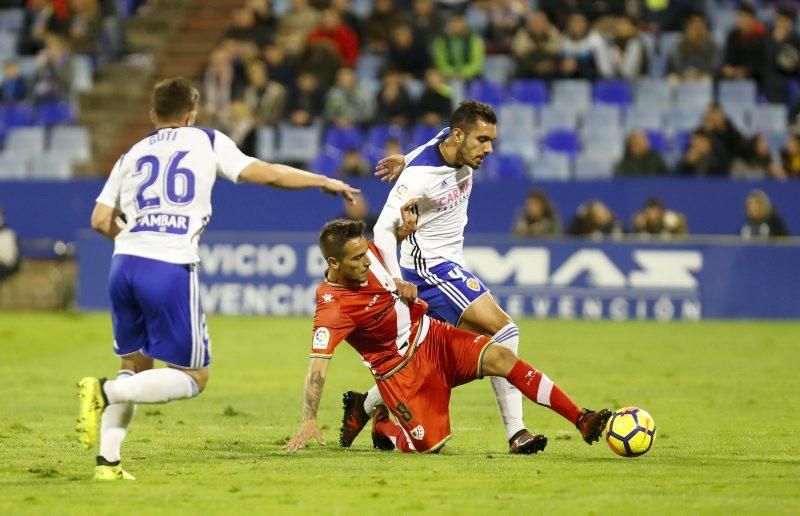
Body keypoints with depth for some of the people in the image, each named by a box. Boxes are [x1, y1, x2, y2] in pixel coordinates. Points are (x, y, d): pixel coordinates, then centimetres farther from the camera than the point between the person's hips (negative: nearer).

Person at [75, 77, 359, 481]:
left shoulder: (132, 155, 21)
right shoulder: (206, 141, 12)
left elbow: (101, 221, 16)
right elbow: (266, 174, 5)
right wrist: (325, 182, 17)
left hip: (124, 265, 5)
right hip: (170, 269, -5)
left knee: (136, 367, 21)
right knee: (193, 377, 2)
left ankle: (108, 461, 9)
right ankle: (105, 391, -17)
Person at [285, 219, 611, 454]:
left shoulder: (367, 252, -6)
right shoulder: (331, 307, -27)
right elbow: (317, 366, -31)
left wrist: (404, 228, 1)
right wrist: (309, 421, -40)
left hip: (432, 336, 6)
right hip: (401, 370, -6)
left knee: (502, 357, -15)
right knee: (429, 446, -15)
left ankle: (582, 420, -15)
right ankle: (382, 428, 22)